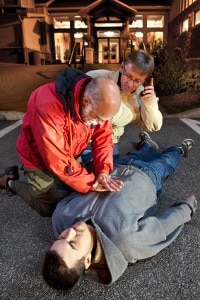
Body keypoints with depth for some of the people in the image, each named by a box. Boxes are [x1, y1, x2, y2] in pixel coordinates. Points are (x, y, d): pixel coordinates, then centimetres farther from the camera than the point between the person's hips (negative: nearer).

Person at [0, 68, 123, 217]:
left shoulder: (99, 102, -21)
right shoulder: (49, 107, -42)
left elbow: (103, 137, -13)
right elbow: (58, 161, -38)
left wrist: (103, 171, -28)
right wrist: (92, 183, -31)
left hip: (72, 154, 6)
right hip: (40, 157, -6)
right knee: (49, 208, 6)